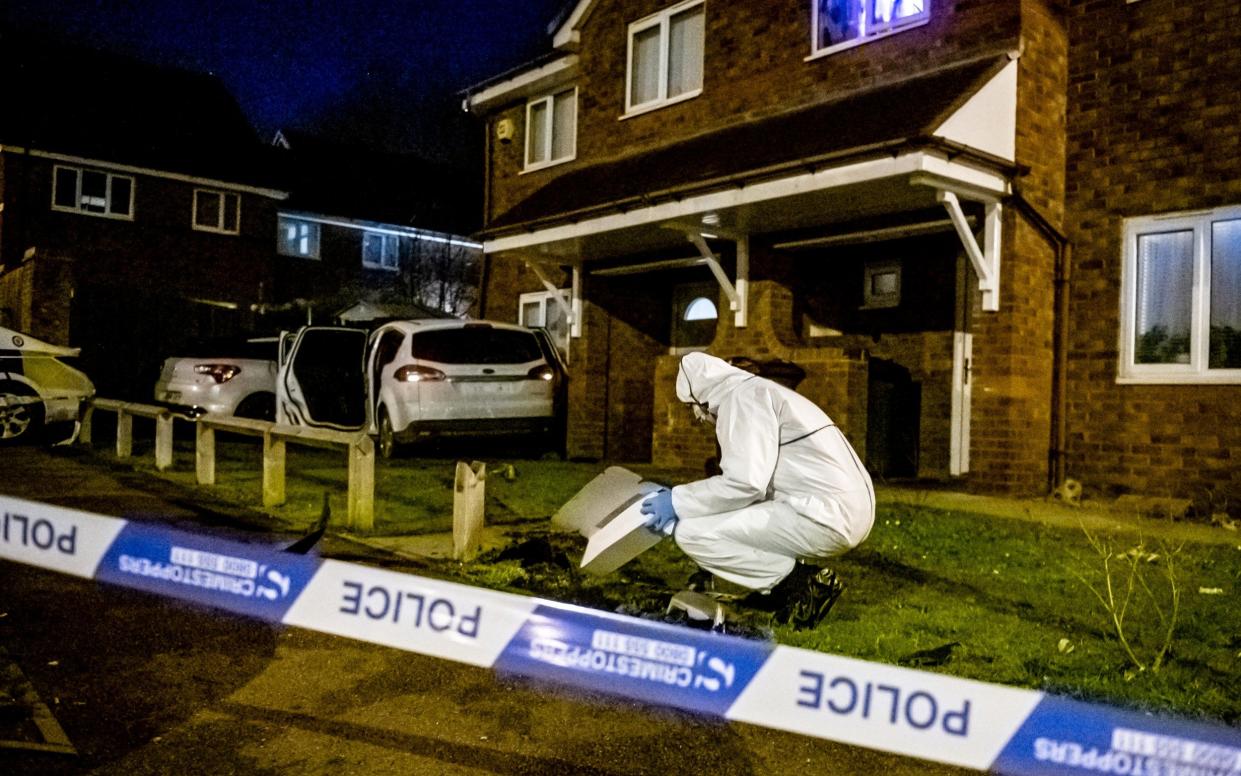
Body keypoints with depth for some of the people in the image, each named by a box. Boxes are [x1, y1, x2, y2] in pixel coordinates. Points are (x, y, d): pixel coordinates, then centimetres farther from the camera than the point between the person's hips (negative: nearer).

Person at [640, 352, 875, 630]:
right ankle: (793, 580, 13)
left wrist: (678, 501, -6)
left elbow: (744, 483, -18)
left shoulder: (742, 397, -6)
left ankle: (799, 583, -6)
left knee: (691, 533, -10)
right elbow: (758, 482, 24)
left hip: (826, 516, -10)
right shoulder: (759, 393, 24)